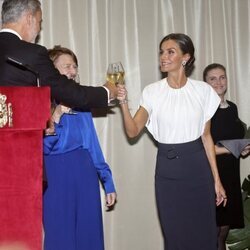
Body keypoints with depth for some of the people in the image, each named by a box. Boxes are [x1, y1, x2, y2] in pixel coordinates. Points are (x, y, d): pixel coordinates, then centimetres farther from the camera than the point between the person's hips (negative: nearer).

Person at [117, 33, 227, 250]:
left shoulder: (202, 90, 0)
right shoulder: (152, 92, 0)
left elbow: (206, 137, 5)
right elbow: (133, 131, -5)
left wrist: (216, 179, 4)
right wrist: (123, 103, -21)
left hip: (197, 168, 0)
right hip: (167, 169, 0)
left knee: (203, 233, 4)